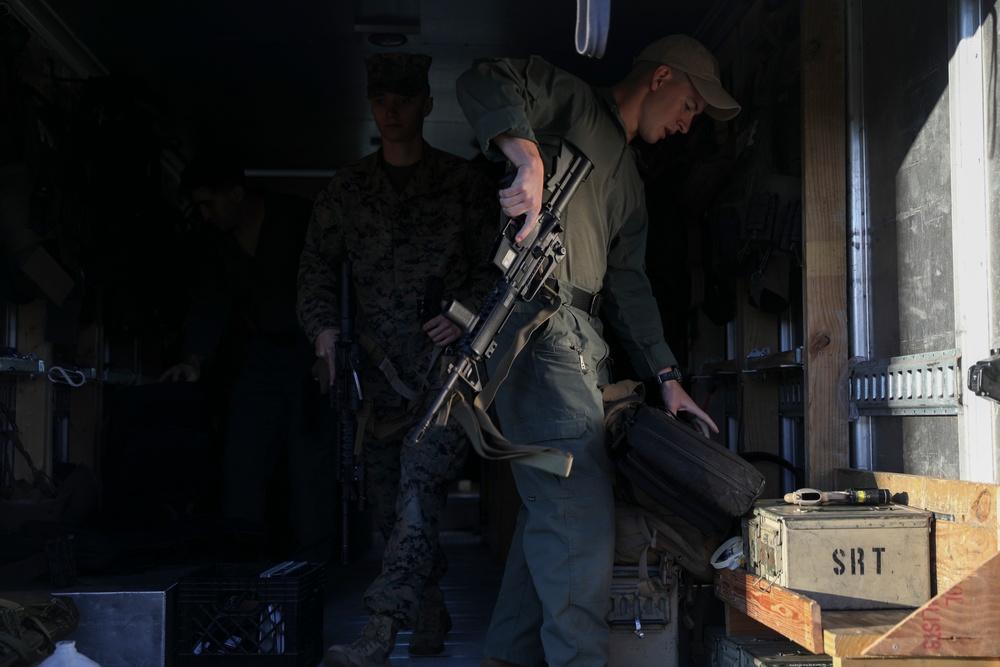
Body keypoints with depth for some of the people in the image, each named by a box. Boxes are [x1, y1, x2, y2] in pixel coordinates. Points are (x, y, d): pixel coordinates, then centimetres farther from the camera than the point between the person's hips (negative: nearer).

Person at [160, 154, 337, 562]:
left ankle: (307, 566, 0)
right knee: (242, 461, -2)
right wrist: (194, 360, -10)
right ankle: (247, 557, 5)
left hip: (310, 355, -5)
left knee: (310, 460, -8)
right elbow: (210, 306, 6)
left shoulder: (300, 219, -7)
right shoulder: (217, 244, 10)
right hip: (259, 358, 6)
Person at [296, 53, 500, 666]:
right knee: (388, 501, 7)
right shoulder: (347, 189, 12)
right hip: (382, 369, 4)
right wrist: (324, 325, -3)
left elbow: (498, 264, 4)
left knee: (419, 484, -21)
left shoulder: (466, 183, 4)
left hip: (448, 360, -4)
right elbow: (319, 265, 15)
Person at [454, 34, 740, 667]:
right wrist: (530, 156, -29)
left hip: (579, 340, 9)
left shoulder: (630, 181, 28)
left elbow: (630, 283, 25)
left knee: (554, 505, 9)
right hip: (538, 322, -9)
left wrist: (667, 376, 17)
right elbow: (484, 81, -12)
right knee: (581, 507, -14)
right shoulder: (574, 101, 4)